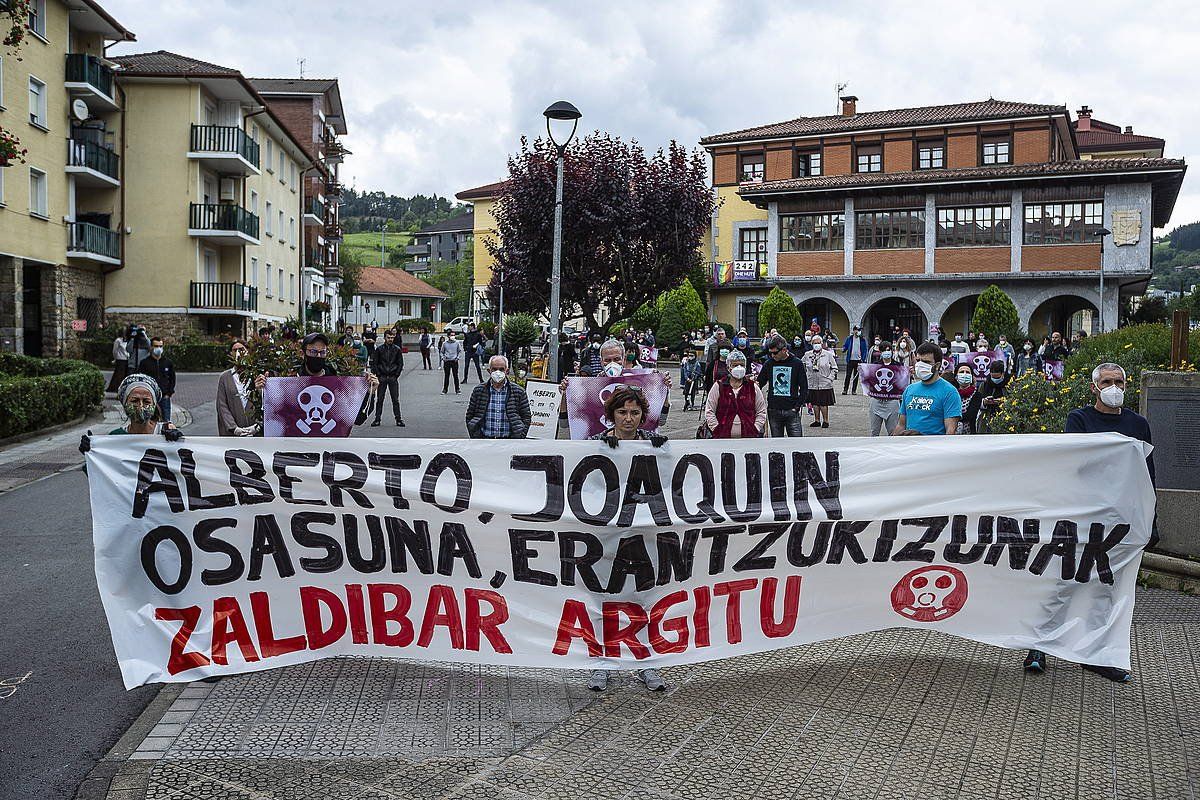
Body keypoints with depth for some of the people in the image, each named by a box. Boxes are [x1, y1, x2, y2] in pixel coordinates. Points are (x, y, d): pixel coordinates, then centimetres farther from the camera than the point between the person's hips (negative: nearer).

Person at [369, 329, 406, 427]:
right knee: (379, 399, 3)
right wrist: (378, 374, -3)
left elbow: (400, 363, 7)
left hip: (393, 377, 0)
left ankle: (398, 419, 5)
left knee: (395, 399, 1)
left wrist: (396, 375, 0)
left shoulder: (397, 349, 4)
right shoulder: (379, 349, 2)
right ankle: (377, 419, 9)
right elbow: (374, 363, 5)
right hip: (382, 377, 0)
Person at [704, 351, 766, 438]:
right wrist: (717, 430, -5)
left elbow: (762, 412, 14)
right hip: (723, 437, -1)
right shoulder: (718, 387, 6)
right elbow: (709, 411, 5)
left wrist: (755, 430, 1)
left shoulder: (753, 388, 11)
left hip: (749, 437, 1)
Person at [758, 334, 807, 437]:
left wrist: (798, 406, -7)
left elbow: (804, 388, 2)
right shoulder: (769, 364, 5)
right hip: (773, 412, 3)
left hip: (792, 411, -2)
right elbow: (759, 384, 12)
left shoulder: (797, 363, -1)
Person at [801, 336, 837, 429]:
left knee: (823, 403, -2)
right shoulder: (807, 355, 5)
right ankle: (817, 420, 19)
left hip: (824, 384, -3)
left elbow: (834, 368, 4)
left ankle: (825, 421, 11)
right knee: (814, 403, 8)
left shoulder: (828, 354, 0)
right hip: (812, 384, 3)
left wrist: (830, 378, -6)